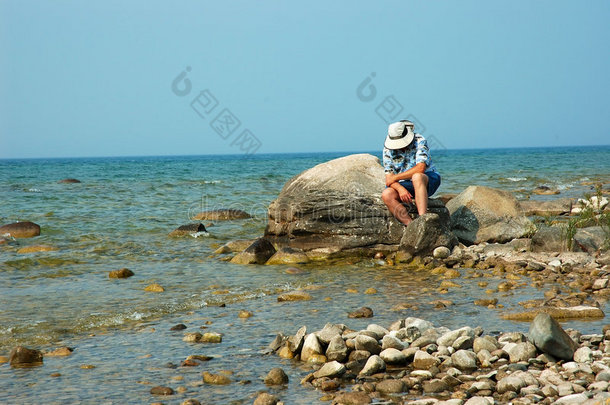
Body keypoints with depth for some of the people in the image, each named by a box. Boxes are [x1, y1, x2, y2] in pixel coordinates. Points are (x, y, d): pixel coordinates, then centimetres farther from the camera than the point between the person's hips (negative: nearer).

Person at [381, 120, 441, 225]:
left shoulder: (419, 141, -13)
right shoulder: (388, 149, -1)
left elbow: (420, 168, -24)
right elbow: (389, 176, -5)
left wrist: (395, 177, -18)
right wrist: (400, 189, -26)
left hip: (428, 180, -4)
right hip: (403, 184, 4)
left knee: (417, 177, -38)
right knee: (386, 195, -25)